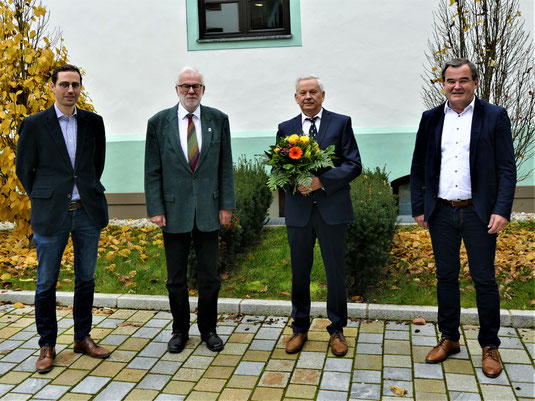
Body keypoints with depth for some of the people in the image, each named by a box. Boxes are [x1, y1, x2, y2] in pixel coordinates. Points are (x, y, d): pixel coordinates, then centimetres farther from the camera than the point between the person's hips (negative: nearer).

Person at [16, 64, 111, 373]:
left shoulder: (94, 122, 5)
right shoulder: (34, 124, -3)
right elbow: (24, 168, 5)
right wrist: (43, 200, 8)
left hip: (88, 211, 3)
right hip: (52, 215, -2)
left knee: (86, 279, 12)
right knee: (46, 283, 6)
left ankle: (83, 338, 27)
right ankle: (47, 345, 20)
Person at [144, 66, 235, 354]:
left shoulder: (218, 120, 4)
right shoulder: (158, 122, 1)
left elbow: (225, 166, 5)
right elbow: (152, 171, 1)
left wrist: (227, 204, 0)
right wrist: (155, 208, -5)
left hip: (208, 211, 1)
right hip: (174, 211, 0)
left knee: (209, 277, 9)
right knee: (176, 279, 11)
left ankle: (208, 329, 27)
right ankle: (180, 330, 28)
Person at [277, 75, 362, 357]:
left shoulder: (341, 123, 2)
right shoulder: (286, 128, 10)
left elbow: (354, 165, -5)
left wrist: (322, 181, -18)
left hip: (332, 209, -2)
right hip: (298, 210, 2)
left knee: (336, 272, 7)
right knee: (299, 273, 11)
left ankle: (337, 330, 24)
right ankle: (299, 328, 28)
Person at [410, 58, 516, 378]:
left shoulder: (495, 117, -1)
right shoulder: (431, 119, 7)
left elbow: (507, 169, -4)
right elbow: (418, 168, 9)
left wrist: (502, 210, -13)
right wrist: (418, 207, 4)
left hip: (479, 213, -3)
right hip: (441, 213, 3)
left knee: (485, 280, 5)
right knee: (446, 277, 12)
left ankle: (490, 346, 21)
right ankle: (449, 339, 27)